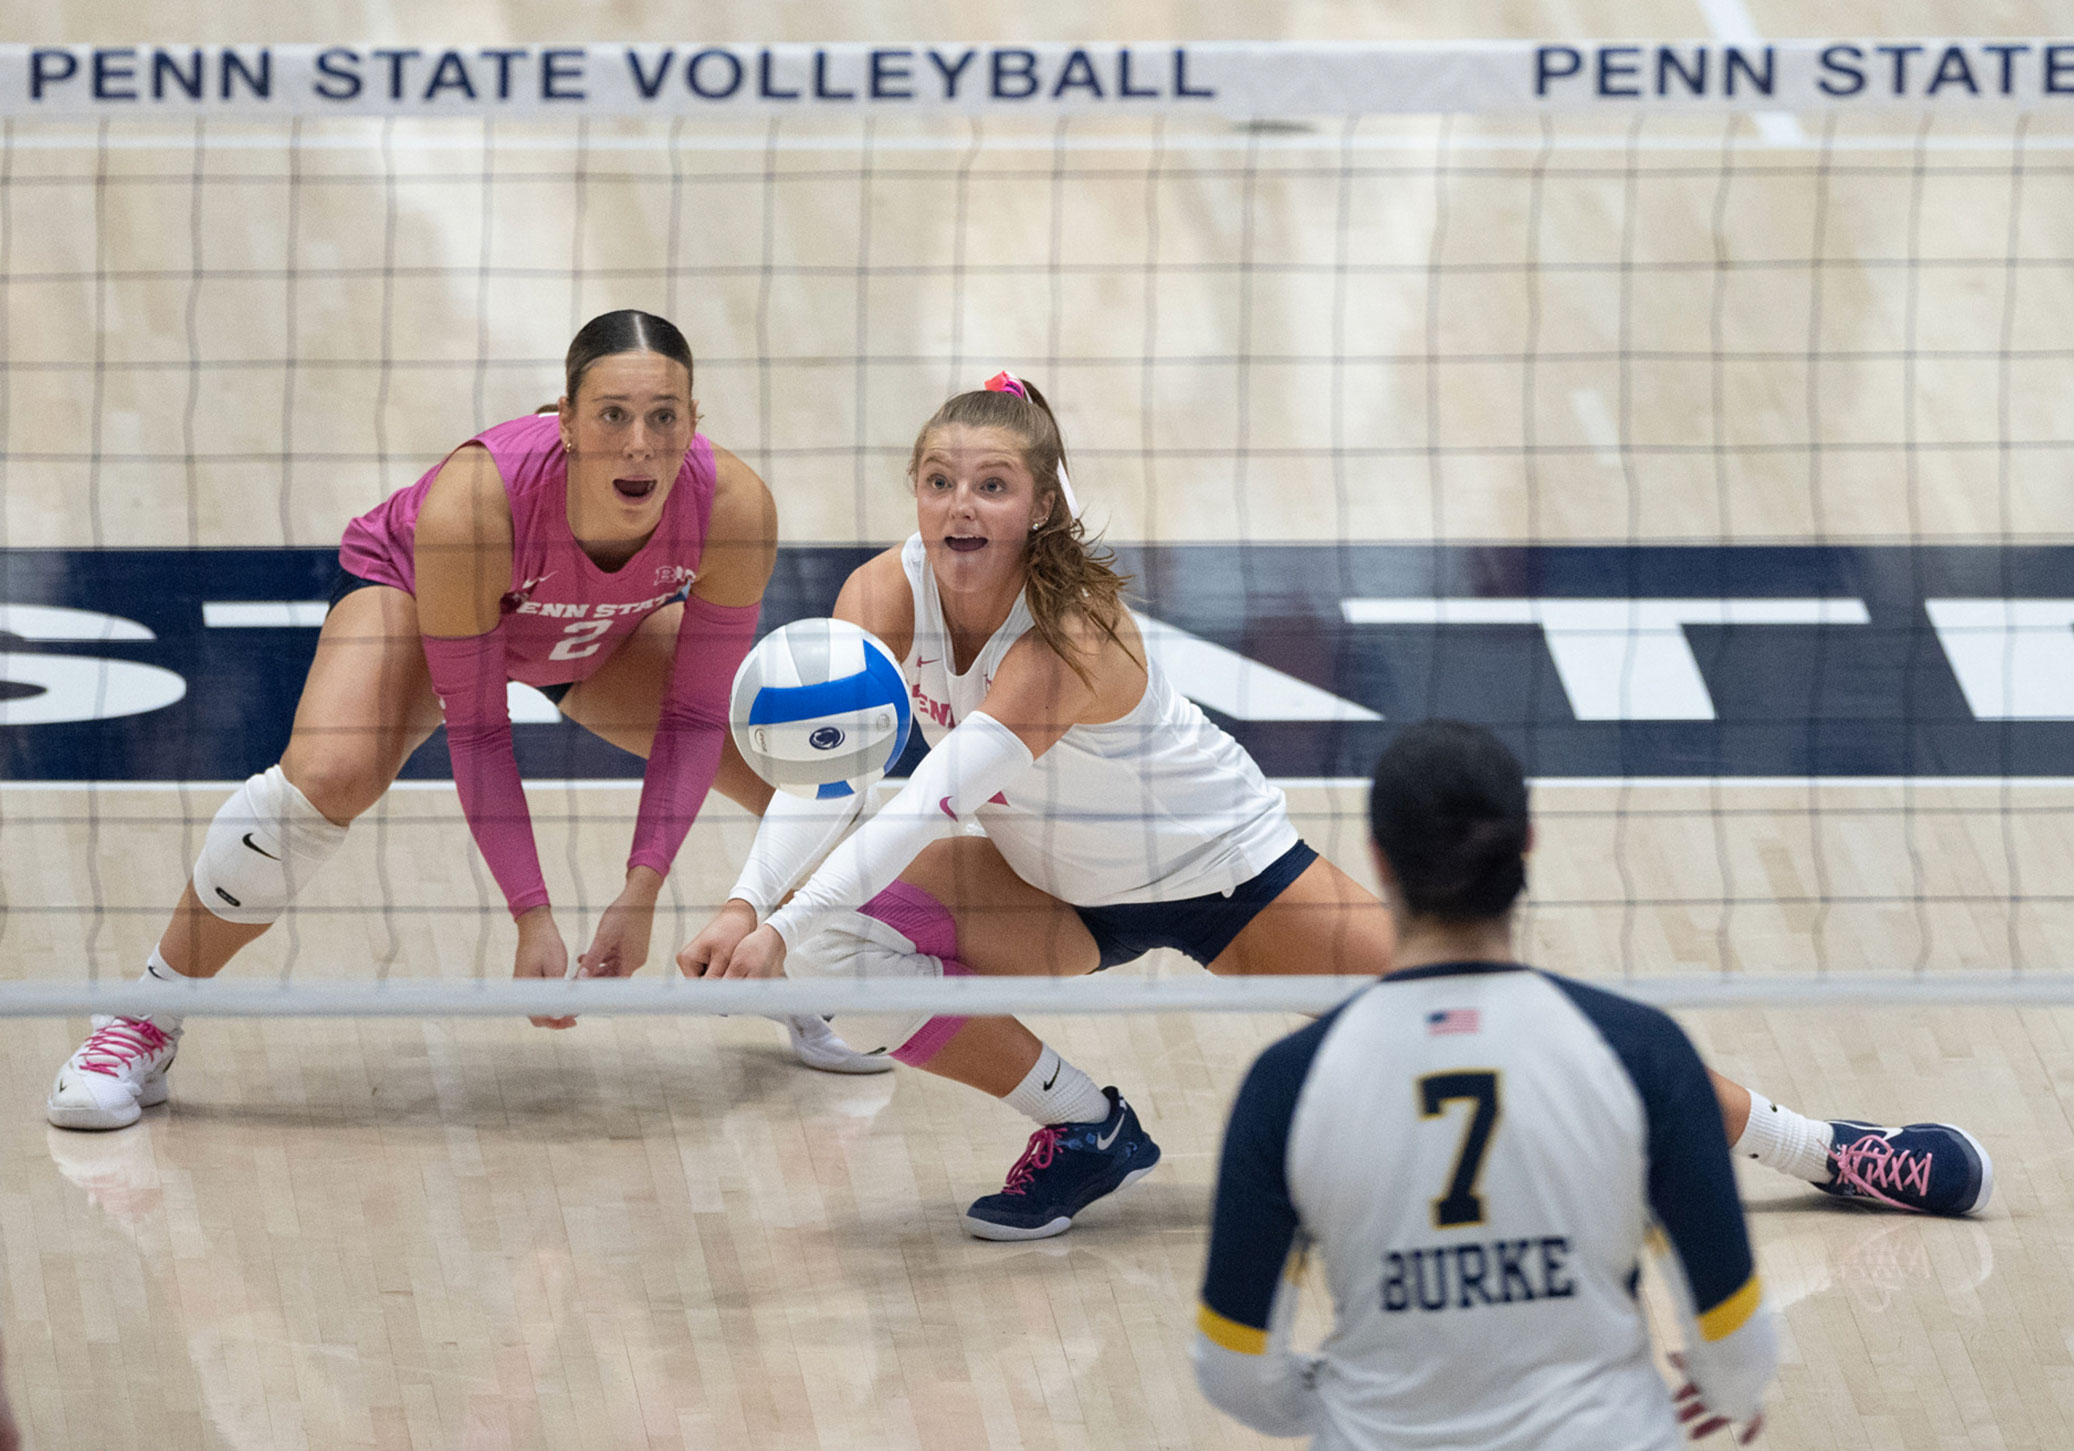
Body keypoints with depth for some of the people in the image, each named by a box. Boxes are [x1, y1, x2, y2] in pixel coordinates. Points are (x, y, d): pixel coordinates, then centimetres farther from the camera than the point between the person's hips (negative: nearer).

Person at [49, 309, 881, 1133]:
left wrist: (641, 896, -27)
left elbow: (694, 716, -22)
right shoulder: (470, 502, -43)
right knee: (328, 774, -32)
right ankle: (144, 1027, -15)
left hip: (607, 636, 4)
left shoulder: (734, 508, -36)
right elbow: (475, 730, -32)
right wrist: (531, 917, -34)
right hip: (410, 591, -4)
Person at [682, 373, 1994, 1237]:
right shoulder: (889, 594, -18)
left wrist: (782, 932, -53)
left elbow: (935, 799, -44)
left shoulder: (1072, 637, -35)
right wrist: (747, 907, -44)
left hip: (1222, 873, -5)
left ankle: (1810, 1146, 5)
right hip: (1062, 897, 5)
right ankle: (1087, 1129, 3)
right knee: (840, 943, -20)